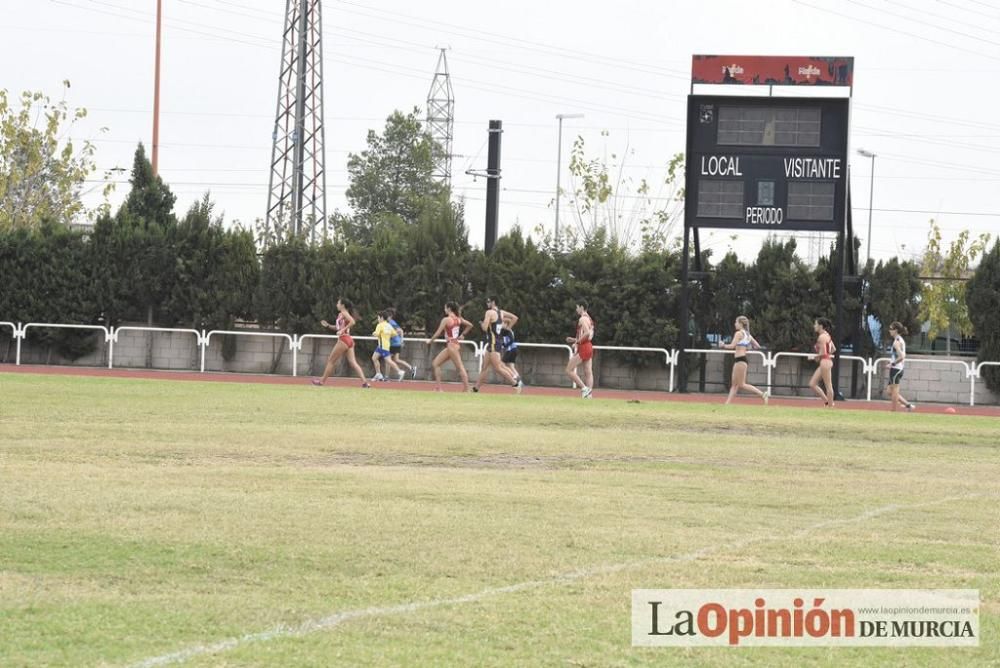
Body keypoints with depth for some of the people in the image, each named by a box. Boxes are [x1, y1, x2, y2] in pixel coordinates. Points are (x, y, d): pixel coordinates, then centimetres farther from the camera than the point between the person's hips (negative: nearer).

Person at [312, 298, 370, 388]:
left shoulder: (344, 313, -8)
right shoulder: (341, 314, 19)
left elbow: (352, 322, -24)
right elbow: (338, 328, 26)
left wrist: (343, 330, -23)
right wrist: (328, 325, 16)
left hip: (343, 339, -9)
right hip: (349, 340, 9)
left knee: (331, 361, 2)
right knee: (353, 362, 1)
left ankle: (322, 381, 10)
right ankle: (364, 381, -11)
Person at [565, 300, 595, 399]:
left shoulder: (582, 319, -13)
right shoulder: (589, 319, 17)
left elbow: (587, 333, -27)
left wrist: (577, 341, -16)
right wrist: (576, 340, 16)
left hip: (583, 348, -10)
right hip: (589, 347, 10)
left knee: (569, 370, -6)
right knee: (588, 373, 6)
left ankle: (584, 388, -13)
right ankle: (589, 394, 1)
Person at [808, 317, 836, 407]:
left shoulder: (822, 337, -15)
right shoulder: (826, 335, 15)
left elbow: (822, 353, -19)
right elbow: (833, 349, 21)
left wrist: (814, 357, -6)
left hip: (825, 361, -10)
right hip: (825, 362, 10)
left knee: (828, 385, -4)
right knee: (812, 384, 11)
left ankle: (830, 406, 0)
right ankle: (827, 401, 12)